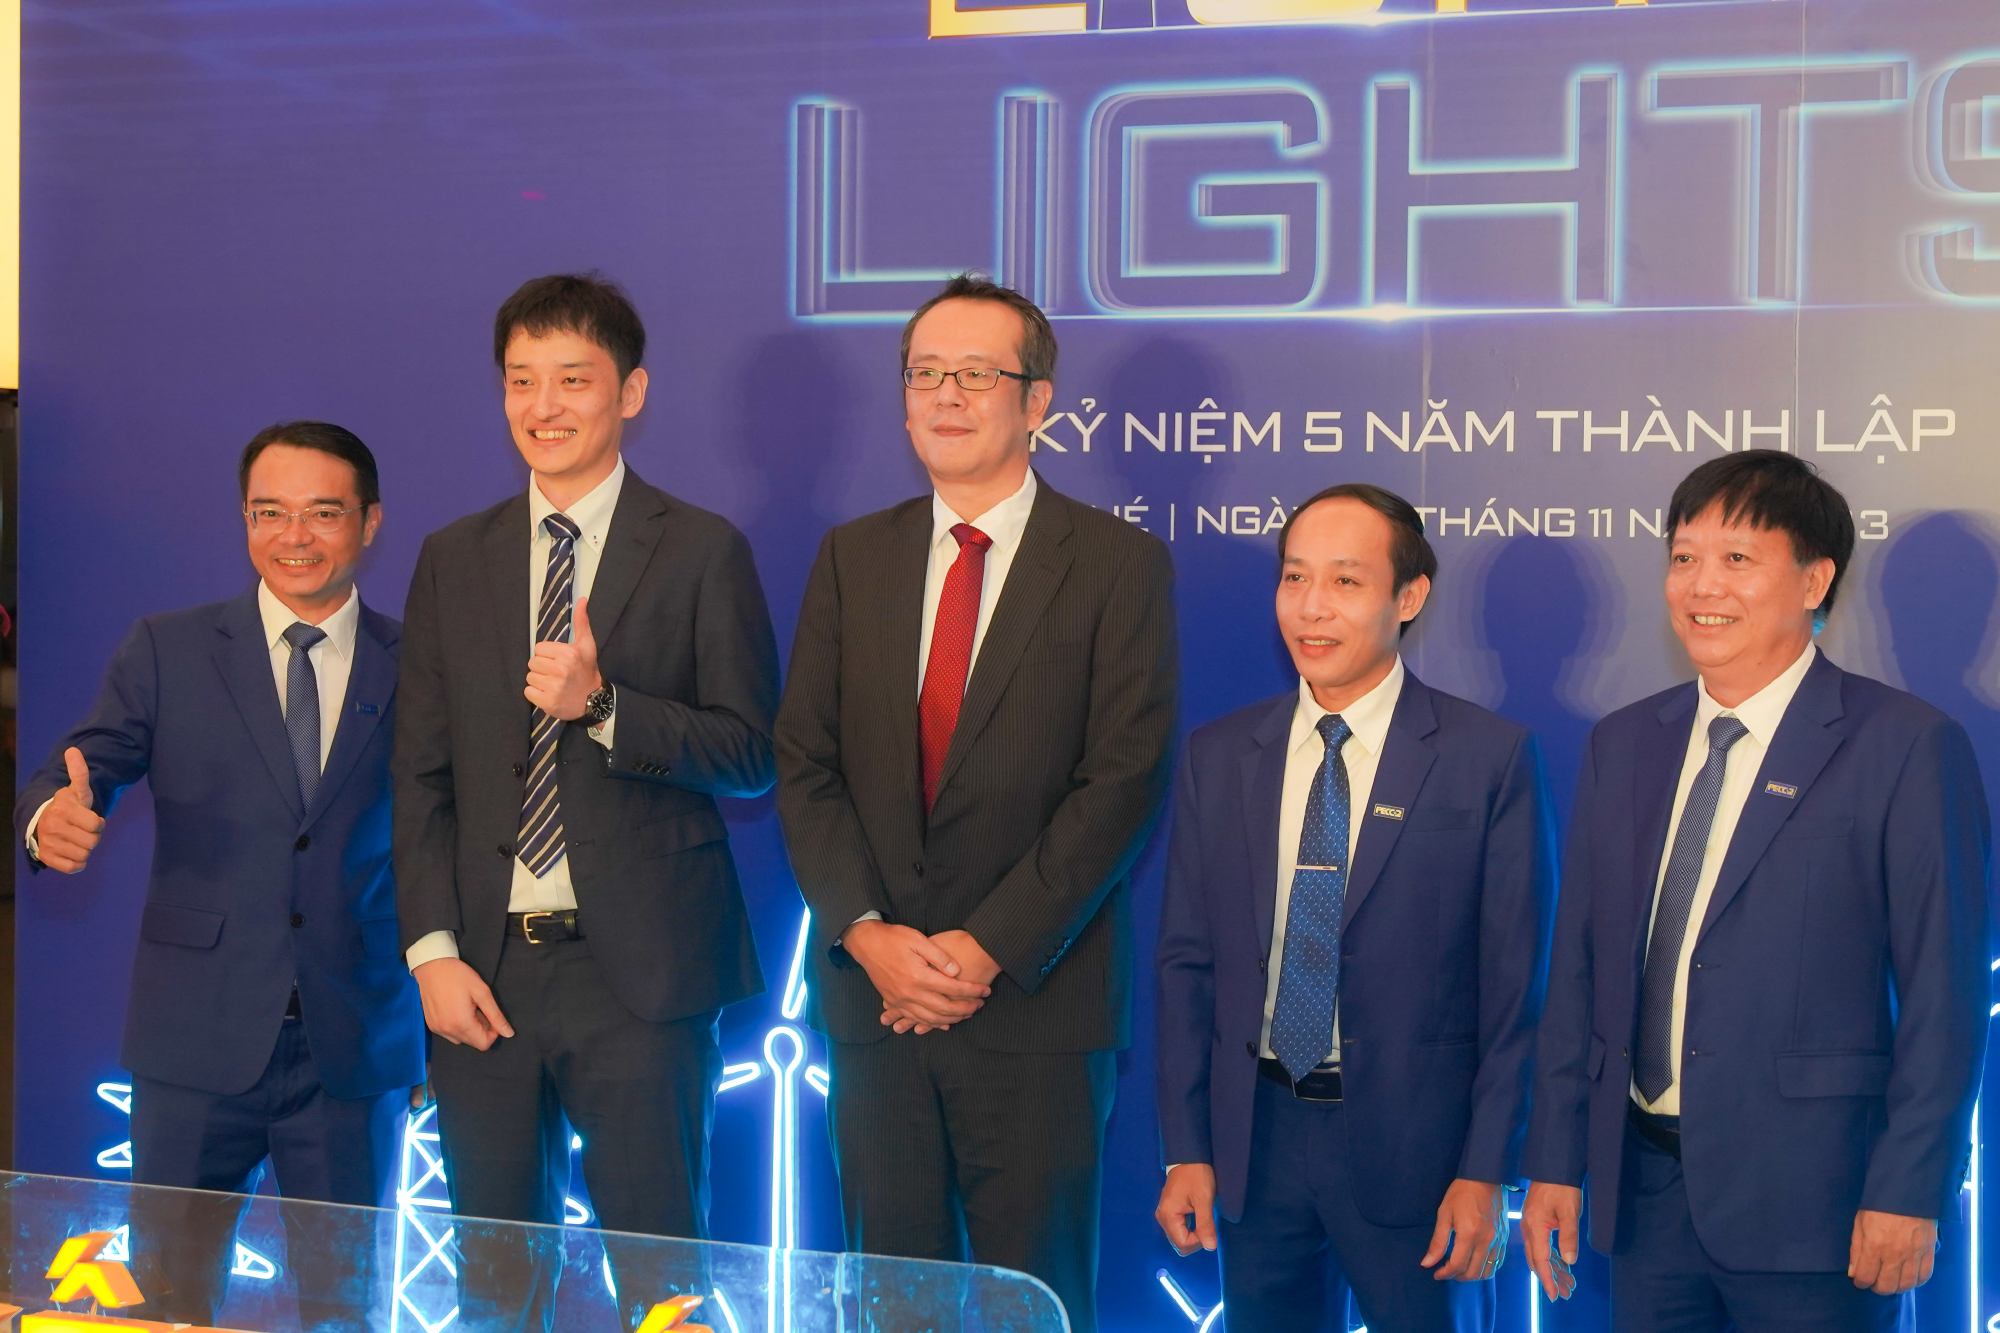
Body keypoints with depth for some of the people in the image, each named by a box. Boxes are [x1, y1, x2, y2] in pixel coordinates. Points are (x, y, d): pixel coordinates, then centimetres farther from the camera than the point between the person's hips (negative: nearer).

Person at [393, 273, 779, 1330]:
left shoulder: (702, 553, 1)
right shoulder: (452, 560, 11)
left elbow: (751, 756, -3)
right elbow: (422, 774, 9)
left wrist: (603, 706, -18)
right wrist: (433, 950, -2)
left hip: (639, 967, -3)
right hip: (482, 968, 3)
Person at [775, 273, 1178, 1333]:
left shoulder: (1119, 565, -2)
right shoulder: (852, 559, 10)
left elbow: (1122, 780, -9)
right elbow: (805, 763, 5)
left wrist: (987, 949, -14)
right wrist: (866, 933, -10)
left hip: (1035, 1001, -3)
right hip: (871, 996, 4)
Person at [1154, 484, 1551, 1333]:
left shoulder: (1490, 758, -5)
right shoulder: (1217, 757, 5)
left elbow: (1513, 980, -5)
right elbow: (1186, 962, 7)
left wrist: (1486, 1171, -8)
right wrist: (1186, 1151, 2)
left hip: (1415, 1145, -3)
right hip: (1255, 1140, 3)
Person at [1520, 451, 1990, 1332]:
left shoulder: (1906, 747, -6)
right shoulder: (1622, 745, 10)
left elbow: (1944, 993, -8)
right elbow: (1580, 965, 11)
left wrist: (1908, 1192, -12)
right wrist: (1555, 1159, 7)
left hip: (1807, 1195, -4)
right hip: (1644, 1187, 5)